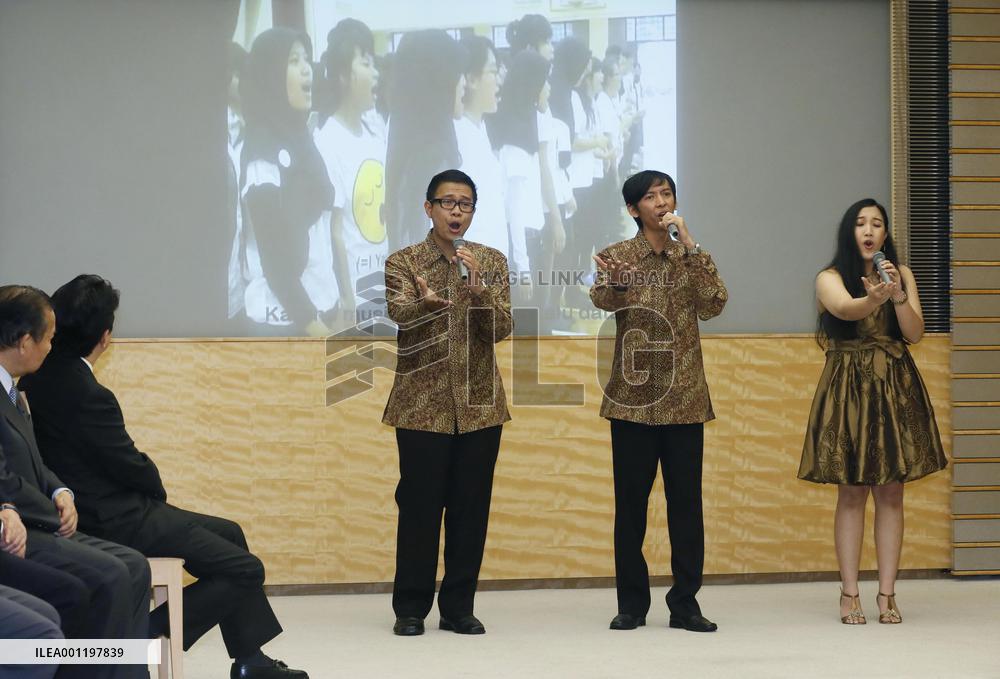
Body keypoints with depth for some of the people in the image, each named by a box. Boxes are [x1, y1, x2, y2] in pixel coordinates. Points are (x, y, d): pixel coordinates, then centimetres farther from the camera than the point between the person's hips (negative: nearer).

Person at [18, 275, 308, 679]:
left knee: (228, 534, 22)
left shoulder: (38, 378, 3)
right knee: (245, 569, -8)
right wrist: (157, 491, 4)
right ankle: (147, 631, -3)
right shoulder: (87, 394, -26)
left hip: (95, 507, 10)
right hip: (115, 521, -10)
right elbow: (131, 466, -18)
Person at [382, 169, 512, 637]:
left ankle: (458, 606, 14)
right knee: (419, 507, -1)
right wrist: (427, 301, -39)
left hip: (480, 405, 3)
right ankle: (410, 608, 8)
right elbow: (399, 318, -17)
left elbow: (501, 329, -2)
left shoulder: (492, 263, 8)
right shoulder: (404, 262, 1)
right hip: (422, 406, -3)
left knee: (471, 508, 4)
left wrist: (478, 287, -19)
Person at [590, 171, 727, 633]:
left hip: (683, 398, 2)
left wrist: (689, 247, -15)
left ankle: (685, 602, 7)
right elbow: (603, 300, -19)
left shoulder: (692, 258, 8)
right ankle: (632, 603, 10)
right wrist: (613, 283, -42)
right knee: (631, 499, 2)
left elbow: (713, 305, -10)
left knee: (686, 499, 1)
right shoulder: (619, 255, 2)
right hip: (633, 395, -1)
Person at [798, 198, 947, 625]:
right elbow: (846, 309, -23)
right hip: (849, 389, -2)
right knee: (851, 493, -2)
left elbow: (915, 332, -4)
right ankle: (849, 594, 2)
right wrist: (875, 298, -44)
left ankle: (887, 594, 5)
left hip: (897, 389, 2)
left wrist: (897, 294, -22)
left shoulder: (901, 274, 8)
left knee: (891, 493, 1)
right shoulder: (830, 278, 0)